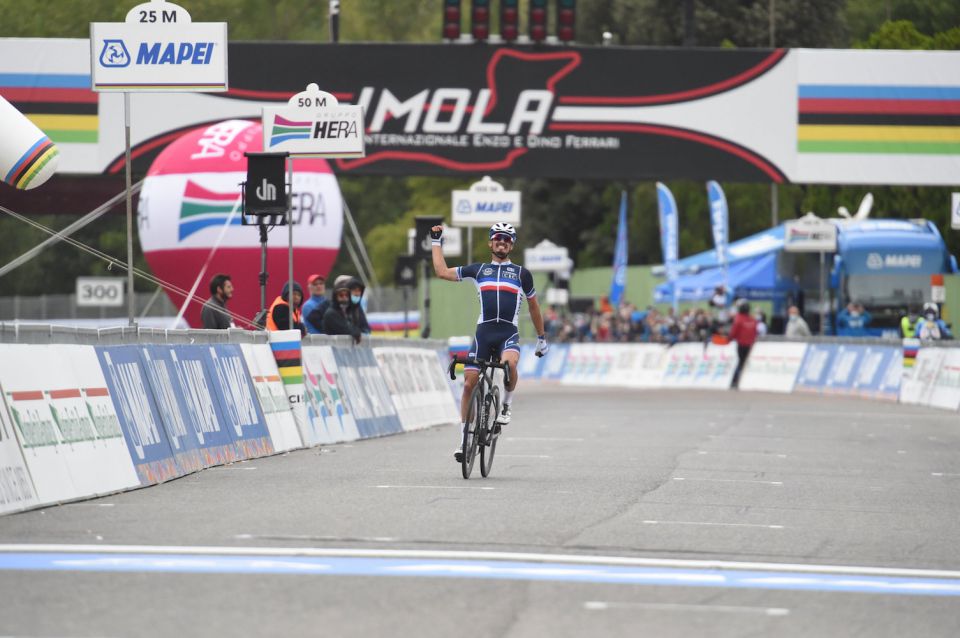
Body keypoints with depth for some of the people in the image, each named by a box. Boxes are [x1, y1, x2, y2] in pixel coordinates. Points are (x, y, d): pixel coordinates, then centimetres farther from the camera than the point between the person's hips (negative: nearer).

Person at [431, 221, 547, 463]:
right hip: (483, 332, 2)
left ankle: (506, 405, -7)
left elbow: (533, 306, 23)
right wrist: (436, 242, 22)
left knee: (509, 363, -35)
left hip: (509, 332, -2)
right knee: (469, 383, -3)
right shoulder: (478, 270, 17)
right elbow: (442, 271, 19)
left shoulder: (522, 273, 14)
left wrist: (541, 337, 24)